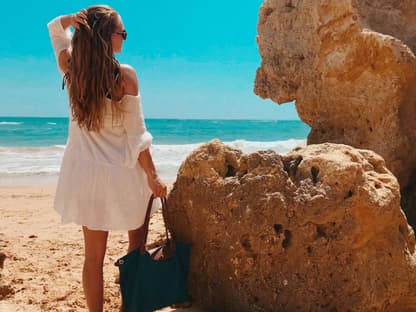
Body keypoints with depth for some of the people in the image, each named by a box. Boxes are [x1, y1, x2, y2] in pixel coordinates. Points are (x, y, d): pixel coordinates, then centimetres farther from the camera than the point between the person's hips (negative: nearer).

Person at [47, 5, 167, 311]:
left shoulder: (69, 66, -2)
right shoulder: (124, 74, -15)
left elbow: (55, 28, 19)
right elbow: (136, 134, -13)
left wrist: (71, 19, -4)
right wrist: (153, 176, -5)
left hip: (86, 172, 4)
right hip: (122, 173, -4)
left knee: (94, 254, 10)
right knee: (137, 246, 19)